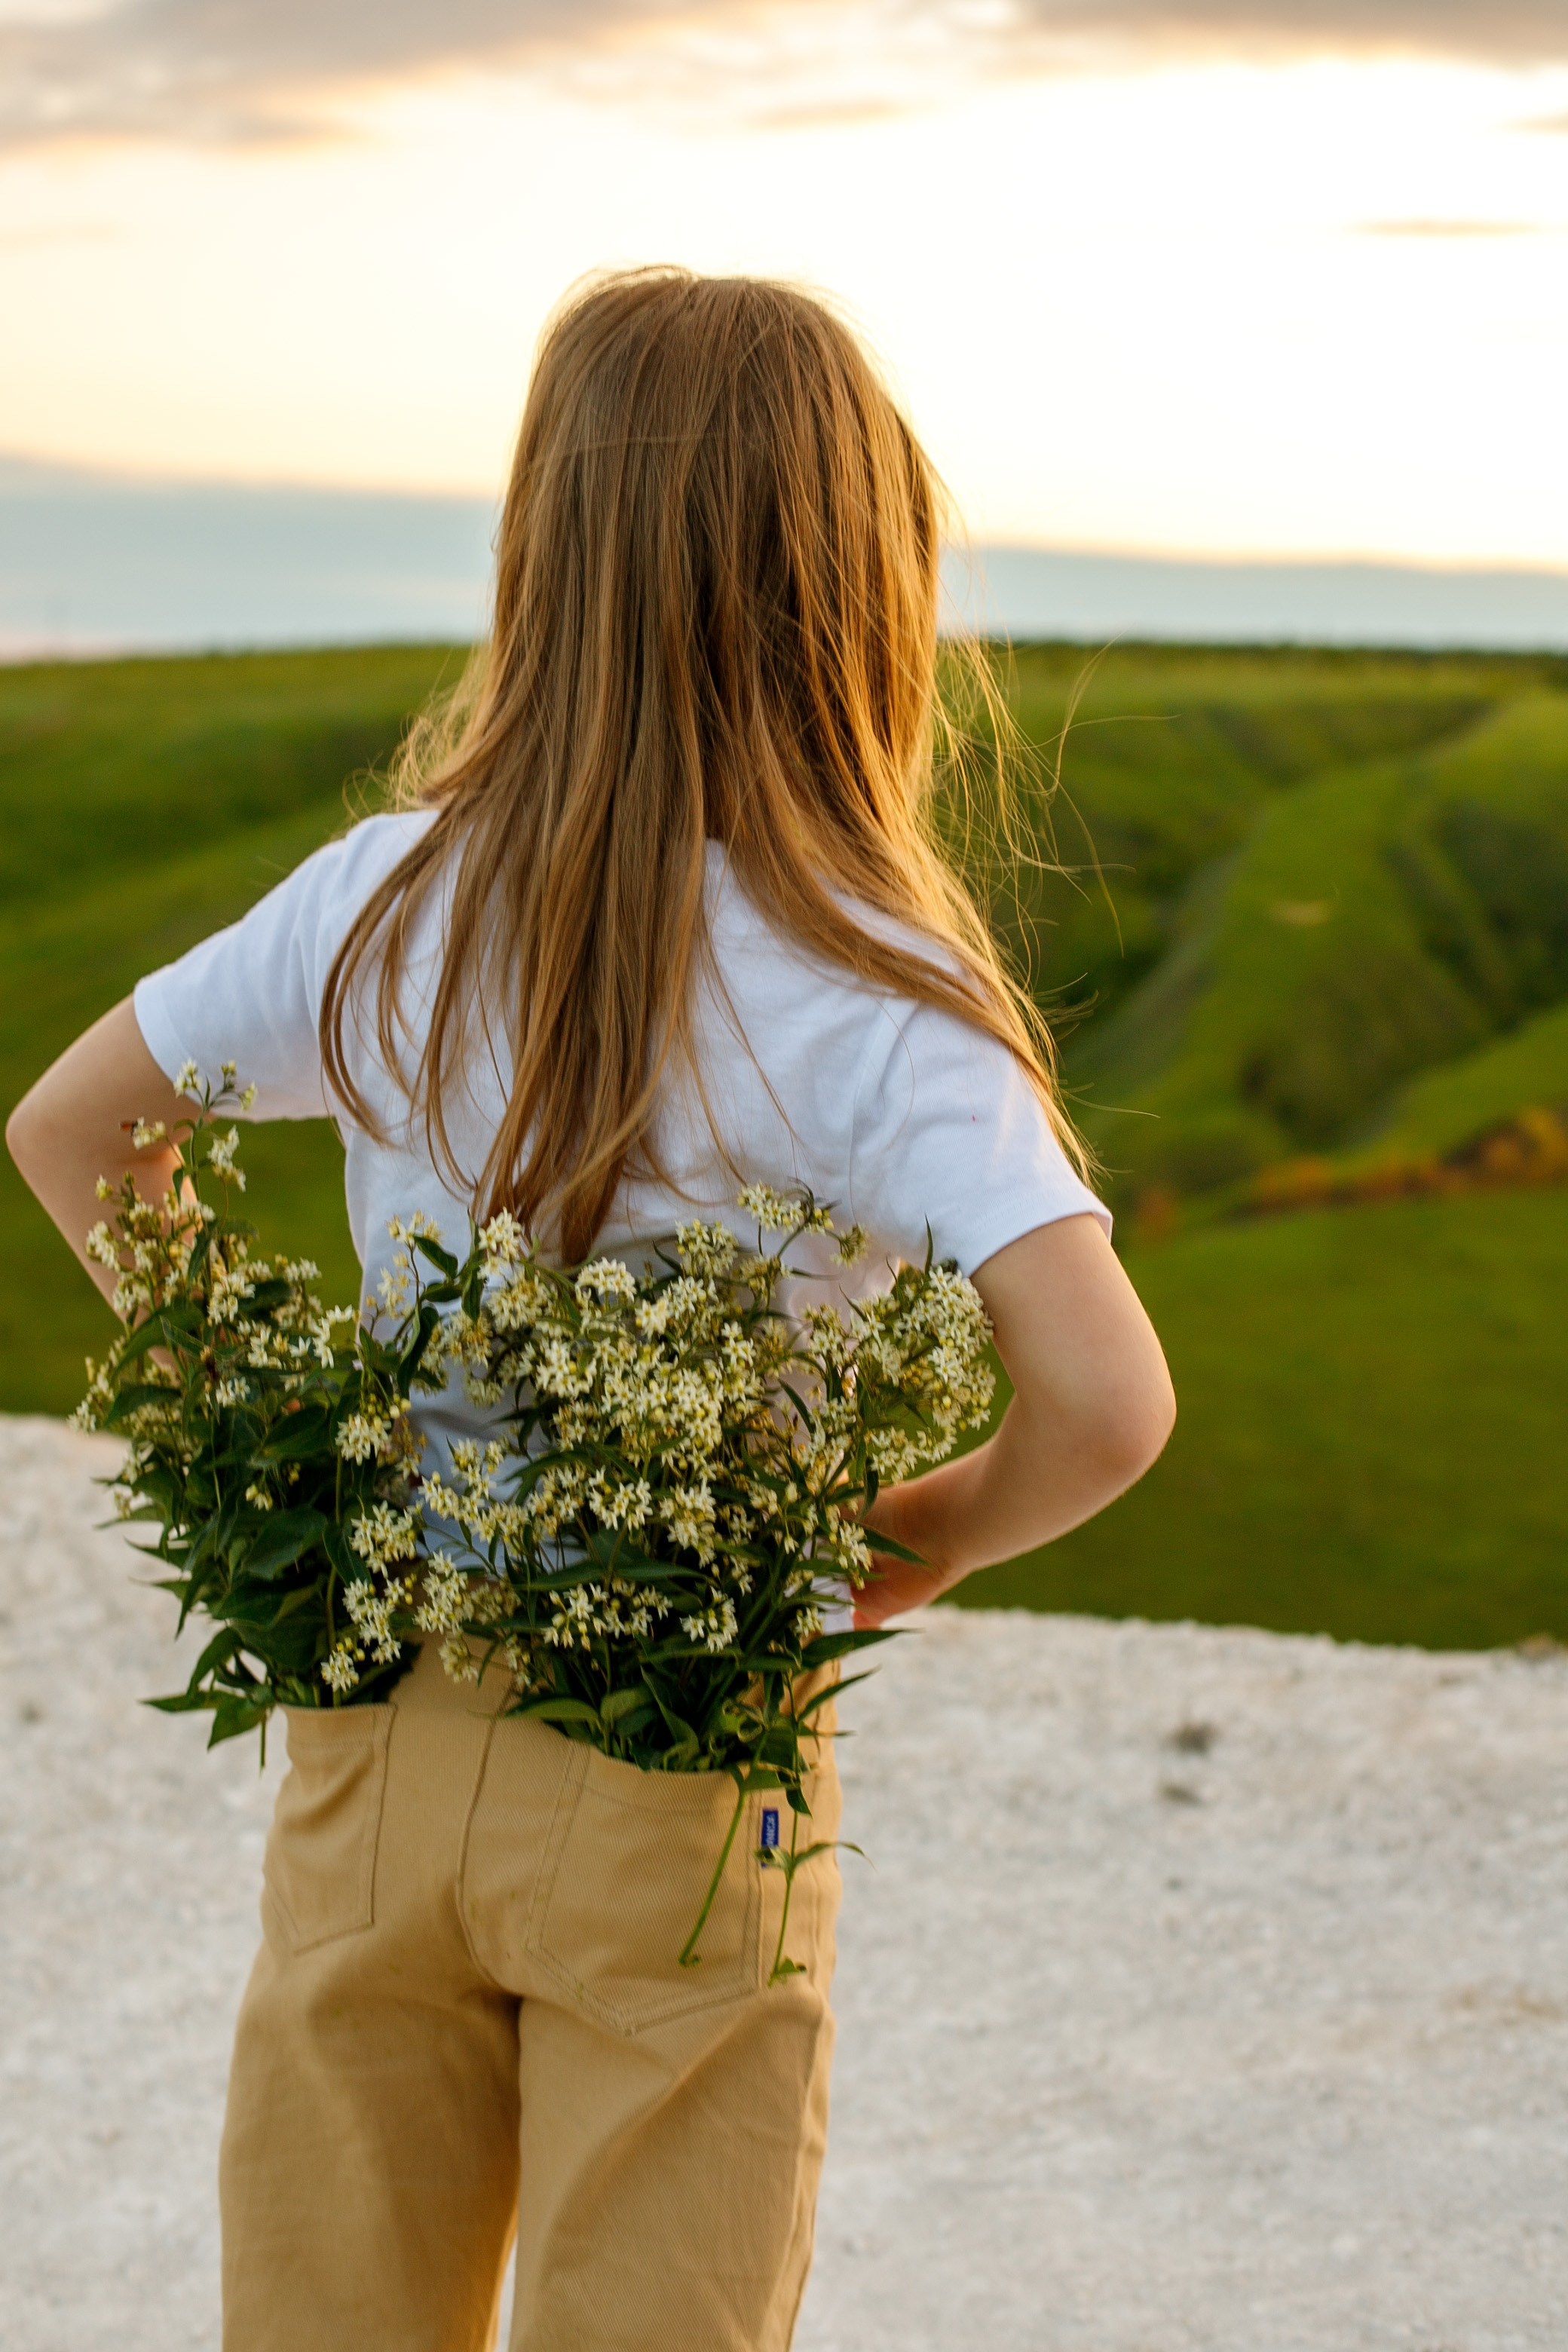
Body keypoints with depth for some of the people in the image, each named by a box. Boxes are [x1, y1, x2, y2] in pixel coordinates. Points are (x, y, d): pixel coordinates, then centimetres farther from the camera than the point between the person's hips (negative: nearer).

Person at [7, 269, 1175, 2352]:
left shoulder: (389, 900, -5)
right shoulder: (877, 1004, -18)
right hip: (679, 1792, -3)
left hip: (374, 1732, 4)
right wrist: (934, 1536, -8)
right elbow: (1107, 1405, -28)